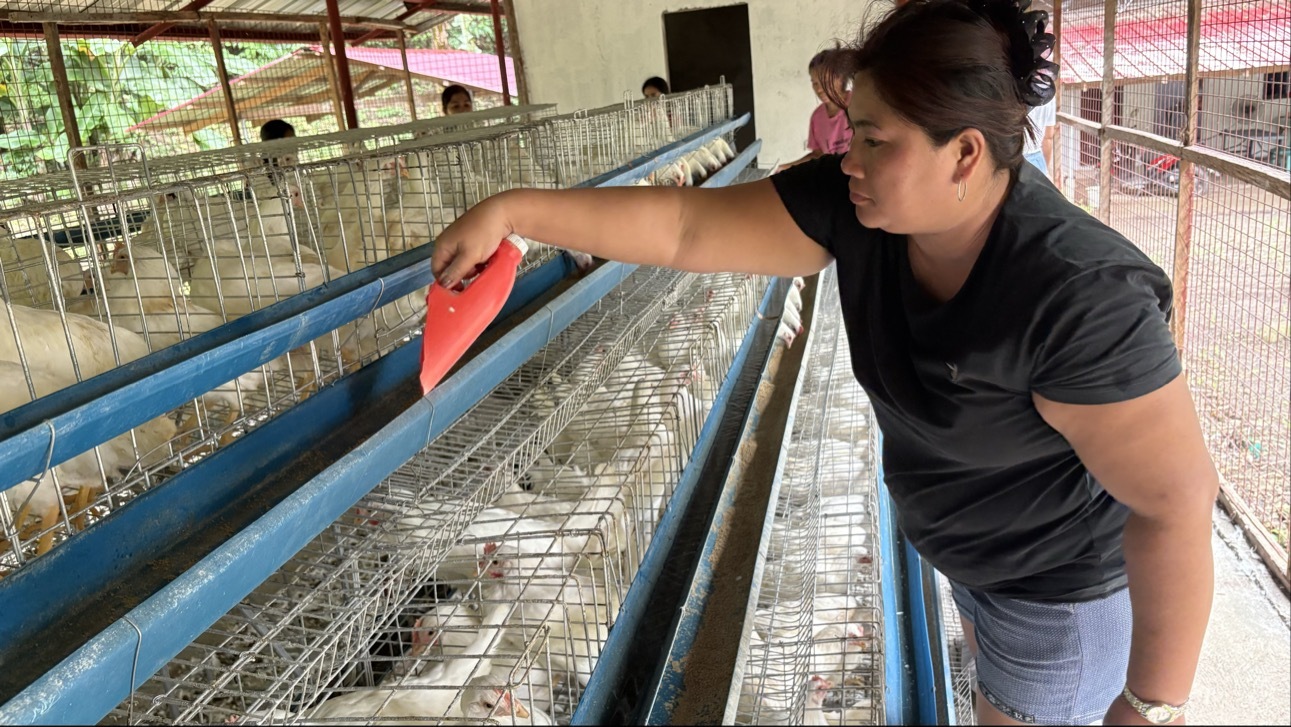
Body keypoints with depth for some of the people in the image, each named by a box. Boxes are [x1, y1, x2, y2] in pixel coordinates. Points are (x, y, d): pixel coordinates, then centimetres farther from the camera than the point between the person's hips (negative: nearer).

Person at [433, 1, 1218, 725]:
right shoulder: (857, 206, -20)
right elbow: (686, 226, -19)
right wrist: (513, 209, -21)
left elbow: (1176, 498, -31)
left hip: (1059, 574, -6)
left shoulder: (1079, 301, -37)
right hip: (966, 543, 6)